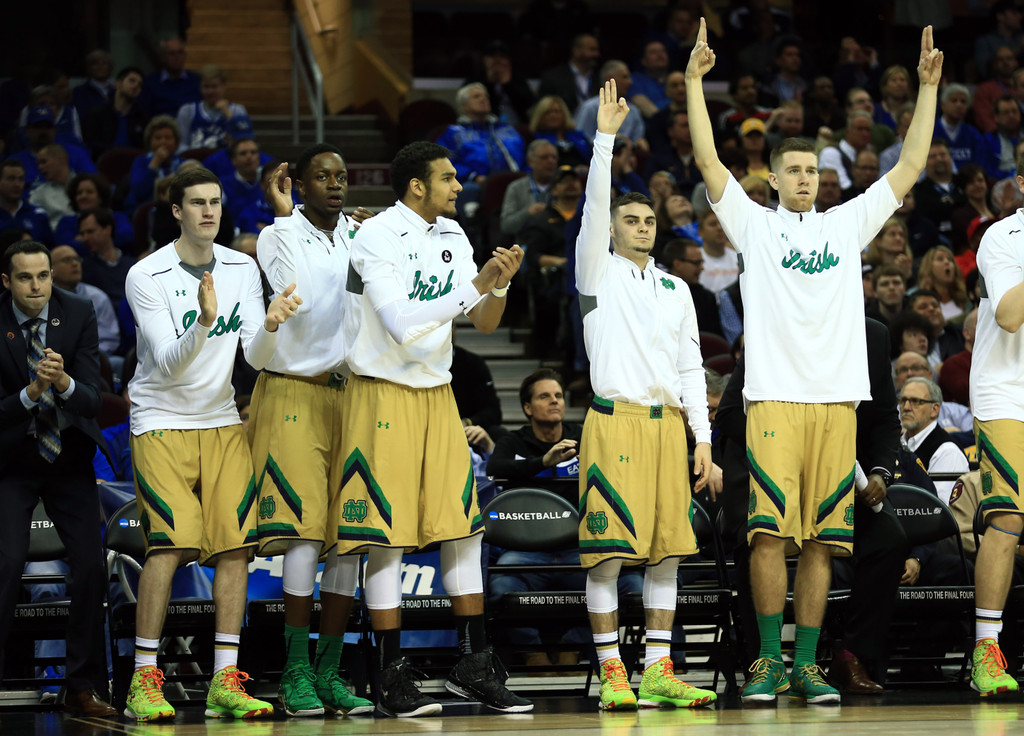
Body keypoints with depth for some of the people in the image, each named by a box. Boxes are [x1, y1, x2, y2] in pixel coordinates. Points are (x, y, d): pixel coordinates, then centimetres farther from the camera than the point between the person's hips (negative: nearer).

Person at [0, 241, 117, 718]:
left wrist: (64, 382, -36)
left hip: (68, 456, 2)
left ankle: (83, 689, 6)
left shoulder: (78, 314, -10)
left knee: (91, 563, -5)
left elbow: (92, 400, -15)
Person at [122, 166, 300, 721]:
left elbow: (256, 358, -1)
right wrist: (203, 322, -35)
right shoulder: (147, 276, -11)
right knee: (168, 545, -15)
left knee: (235, 545, -4)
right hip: (162, 421, -5)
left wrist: (270, 325, -22)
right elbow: (168, 363, -17)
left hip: (222, 421, 5)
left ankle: (225, 682, -1)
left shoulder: (243, 269, 4)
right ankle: (144, 681, -9)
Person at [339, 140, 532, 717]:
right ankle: (394, 677, 0)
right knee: (388, 536, -5)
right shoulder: (376, 238, -13)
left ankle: (476, 667, 13)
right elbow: (403, 324, -23)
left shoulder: (452, 236, 10)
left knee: (464, 527, 6)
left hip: (437, 394, 7)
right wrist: (476, 285, -23)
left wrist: (500, 285, -9)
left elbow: (485, 323, 12)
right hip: (384, 394, -7)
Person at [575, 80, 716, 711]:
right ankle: (612, 674, -3)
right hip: (614, 421, -5)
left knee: (666, 551, 4)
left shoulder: (676, 289, 18)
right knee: (607, 549, -6)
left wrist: (703, 437, 8)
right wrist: (606, 137, -17)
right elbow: (595, 206, -10)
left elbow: (691, 368, 16)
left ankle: (659, 672, 7)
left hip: (668, 423, 5)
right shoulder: (599, 272, 5)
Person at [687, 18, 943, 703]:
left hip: (837, 399, 3)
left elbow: (909, 167, 15)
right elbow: (710, 162, 1)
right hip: (774, 397, -3)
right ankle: (769, 660, -1)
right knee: (769, 532, -9)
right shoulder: (755, 224, 9)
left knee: (821, 540, 3)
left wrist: (928, 88, 9)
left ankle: (806, 664, 7)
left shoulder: (848, 223, 16)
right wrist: (695, 82, -6)